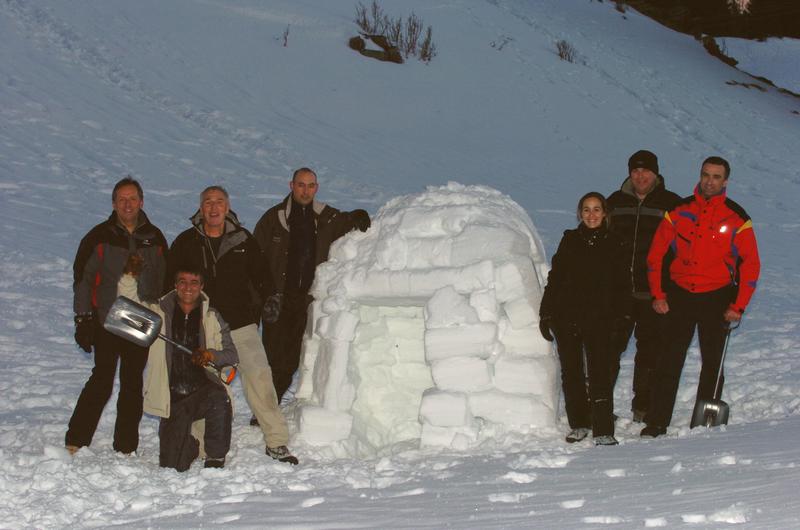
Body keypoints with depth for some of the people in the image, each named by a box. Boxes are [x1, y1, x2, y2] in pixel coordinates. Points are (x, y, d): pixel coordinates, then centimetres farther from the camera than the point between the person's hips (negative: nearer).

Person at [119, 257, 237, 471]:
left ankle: (216, 457, -19)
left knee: (218, 398, -39)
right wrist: (130, 277, -17)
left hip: (203, 390, -1)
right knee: (173, 467, 0)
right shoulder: (159, 313, 8)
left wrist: (211, 355, -20)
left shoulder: (212, 318, 6)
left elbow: (231, 354, 2)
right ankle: (191, 443, 36)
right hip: (172, 397, 1)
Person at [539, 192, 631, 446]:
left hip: (598, 320, -2)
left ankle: (603, 431, -11)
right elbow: (554, 278, 11)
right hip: (566, 318, 2)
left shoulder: (614, 244, 6)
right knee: (571, 373, 9)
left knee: (599, 373, -11)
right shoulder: (569, 241, 9)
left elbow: (622, 285, 7)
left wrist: (621, 316, -4)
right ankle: (579, 424, 24)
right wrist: (546, 314, 7)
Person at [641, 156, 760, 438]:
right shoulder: (679, 211, 2)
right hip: (679, 294, 1)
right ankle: (657, 421, 0)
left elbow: (750, 265, 0)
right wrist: (657, 294, 0)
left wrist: (738, 306, -6)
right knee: (670, 359, -3)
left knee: (712, 362, 5)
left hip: (716, 298, -1)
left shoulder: (737, 218, -2)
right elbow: (656, 254, 7)